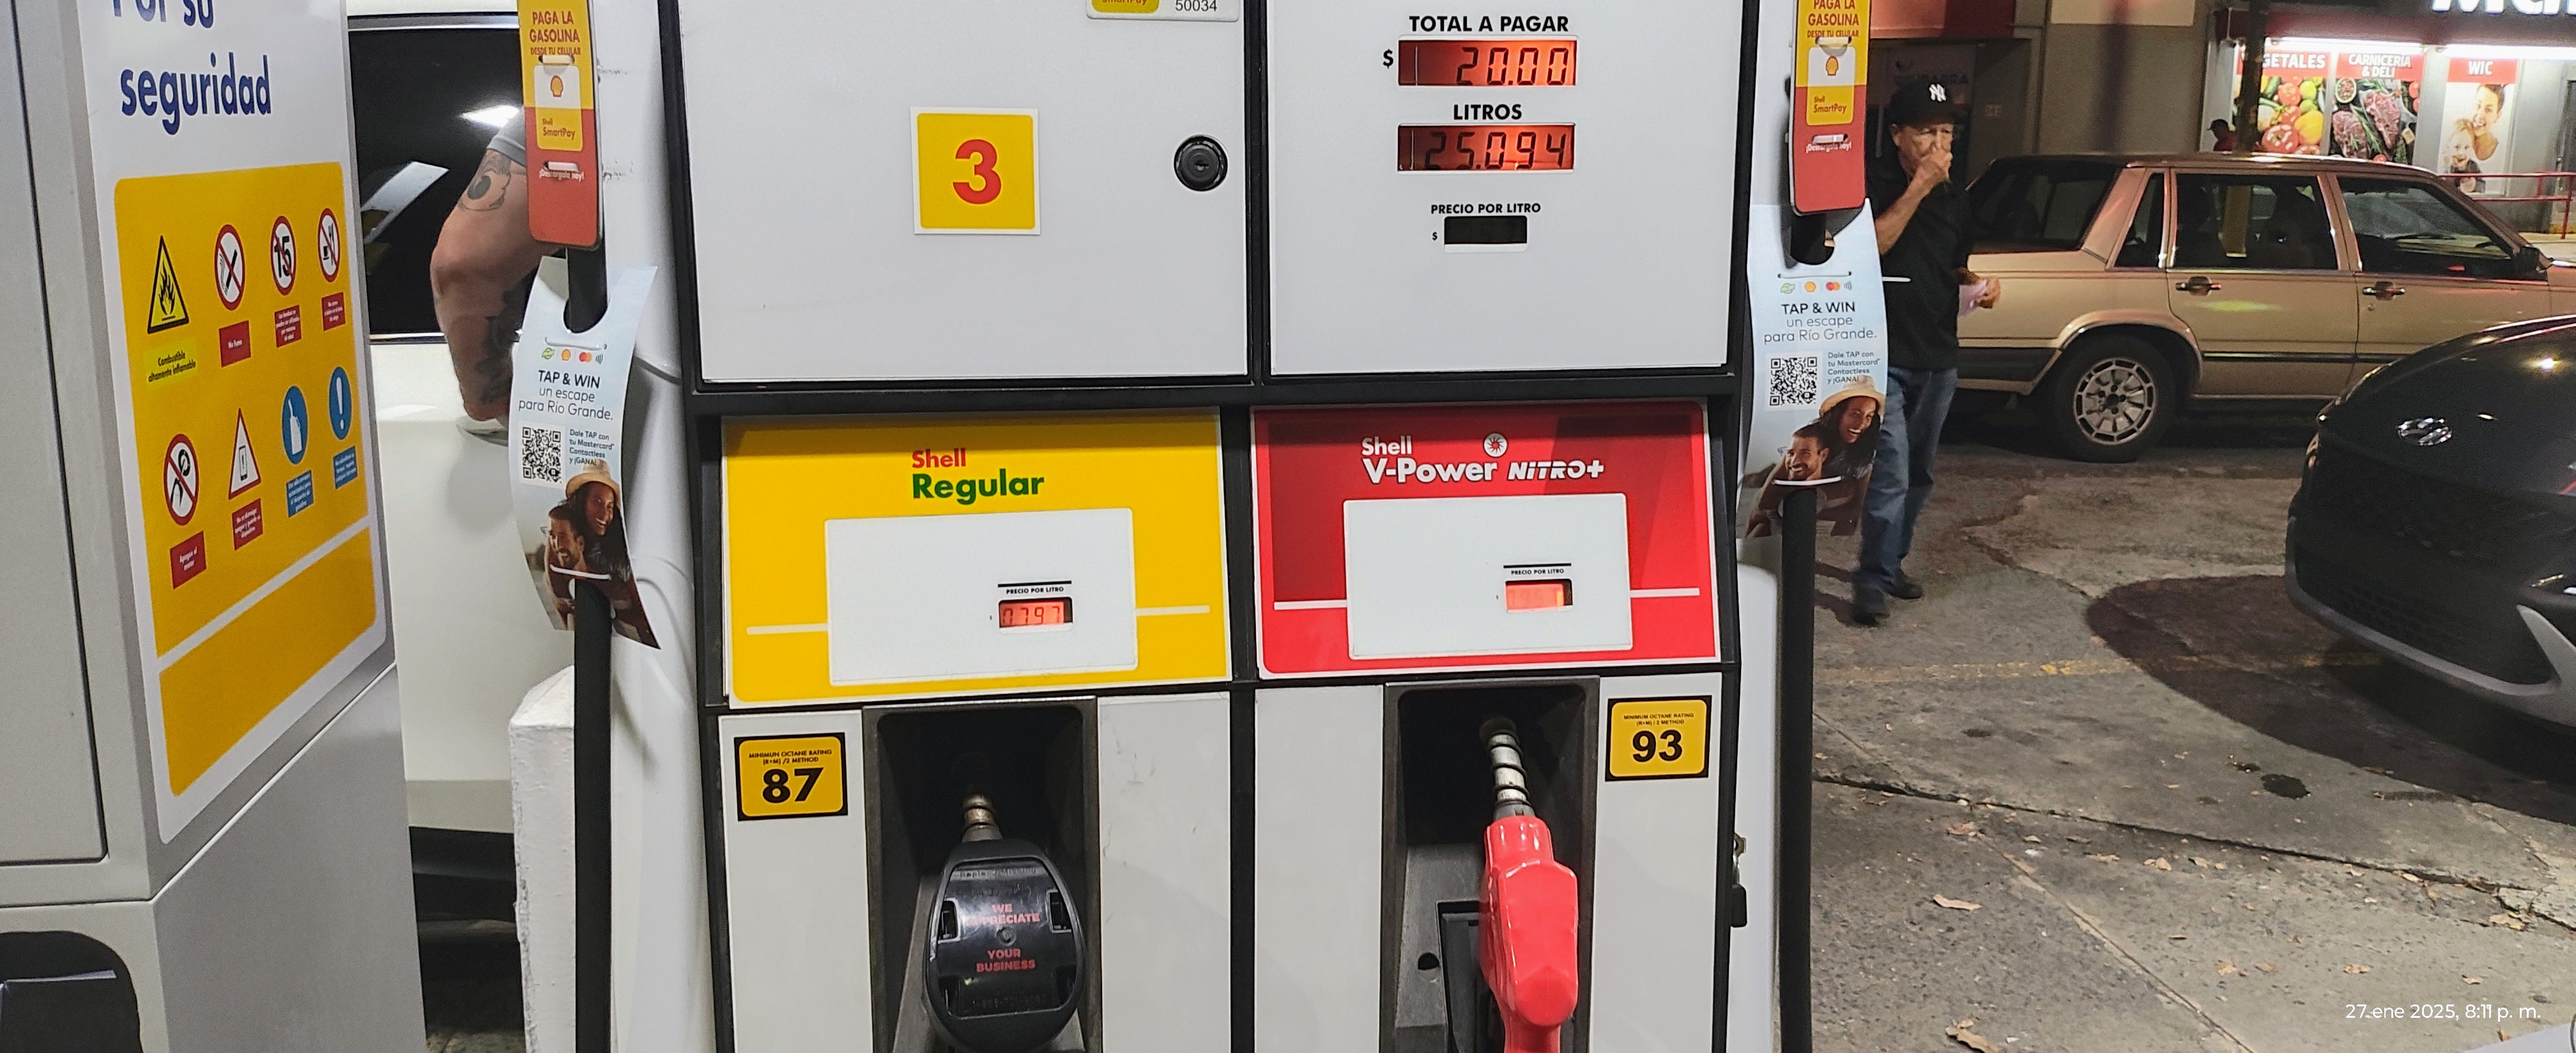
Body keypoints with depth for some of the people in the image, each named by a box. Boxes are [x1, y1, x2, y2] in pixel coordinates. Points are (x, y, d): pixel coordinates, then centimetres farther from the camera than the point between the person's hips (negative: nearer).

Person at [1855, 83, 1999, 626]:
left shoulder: (1953, 198, 13)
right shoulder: (1873, 183, -7)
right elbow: (1872, 245, -23)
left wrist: (1978, 283, 4)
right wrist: (1919, 188, -21)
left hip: (1938, 357, 7)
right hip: (1884, 355, -7)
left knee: (1918, 475, 15)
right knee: (1890, 471, -14)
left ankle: (1891, 564, 28)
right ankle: (1873, 580, -9)